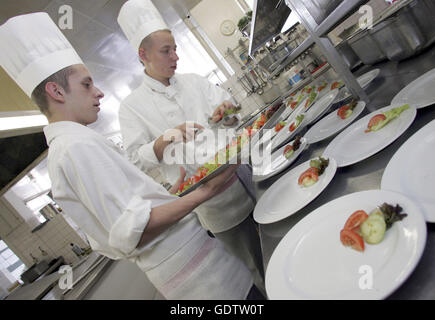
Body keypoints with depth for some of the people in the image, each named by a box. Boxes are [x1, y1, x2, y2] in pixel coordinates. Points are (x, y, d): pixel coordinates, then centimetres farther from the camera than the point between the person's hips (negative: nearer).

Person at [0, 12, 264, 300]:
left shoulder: (60, 151, 13)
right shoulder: (81, 145, -19)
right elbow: (132, 231, -26)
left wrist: (174, 190, 14)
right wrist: (203, 193, -24)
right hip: (187, 263, -10)